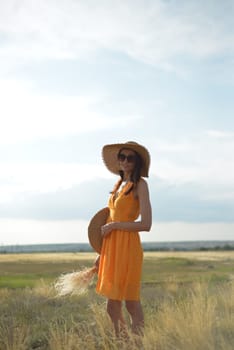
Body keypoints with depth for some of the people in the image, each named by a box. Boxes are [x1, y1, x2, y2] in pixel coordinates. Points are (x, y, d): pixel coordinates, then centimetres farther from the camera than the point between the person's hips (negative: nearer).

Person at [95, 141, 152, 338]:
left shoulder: (140, 184, -6)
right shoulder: (119, 184, 16)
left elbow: (146, 224, -15)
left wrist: (112, 226, -11)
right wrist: (102, 254, 19)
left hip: (127, 247, -8)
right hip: (111, 248, 8)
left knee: (131, 303, -2)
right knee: (112, 306, 12)